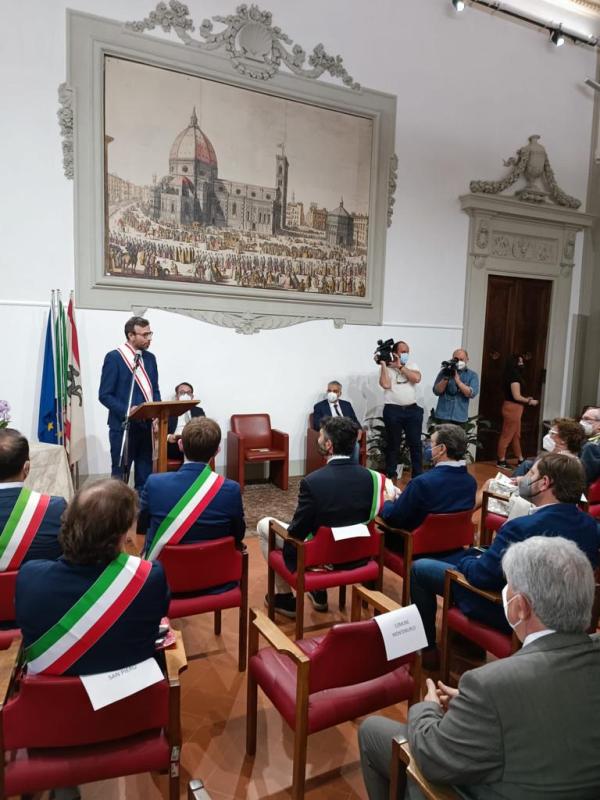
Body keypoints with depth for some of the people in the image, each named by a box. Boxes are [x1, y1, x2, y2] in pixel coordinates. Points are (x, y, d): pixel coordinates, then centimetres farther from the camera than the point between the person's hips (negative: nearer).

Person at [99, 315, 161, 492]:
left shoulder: (150, 358, 12)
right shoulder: (114, 357, -8)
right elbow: (104, 395, -10)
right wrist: (126, 411, -23)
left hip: (147, 425, 6)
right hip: (123, 426, -6)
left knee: (145, 476, 11)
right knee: (119, 476, 4)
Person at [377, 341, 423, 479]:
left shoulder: (412, 365, 9)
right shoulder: (386, 367, 0)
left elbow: (417, 378, -10)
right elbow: (386, 385, -15)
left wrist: (400, 366, -9)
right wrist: (383, 364, -13)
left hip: (412, 409, 3)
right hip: (393, 410, -3)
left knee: (415, 443, 6)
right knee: (393, 443, 7)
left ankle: (418, 474, 17)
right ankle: (390, 474, 19)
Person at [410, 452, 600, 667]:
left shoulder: (522, 528, -33)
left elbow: (480, 576, -25)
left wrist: (465, 561, 0)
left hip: (506, 611, -7)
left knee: (419, 567, 7)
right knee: (470, 555, 28)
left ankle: (427, 647, 20)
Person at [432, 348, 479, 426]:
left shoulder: (472, 375, 6)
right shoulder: (445, 371, 5)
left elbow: (472, 394, -9)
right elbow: (436, 391, -2)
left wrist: (457, 380, -18)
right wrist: (446, 378, -17)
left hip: (460, 417, 1)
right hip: (442, 416, -1)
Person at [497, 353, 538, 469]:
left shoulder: (515, 375, 14)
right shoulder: (514, 376, -17)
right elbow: (516, 396, -19)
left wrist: (527, 399, 12)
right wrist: (530, 401, -7)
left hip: (514, 408, 10)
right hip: (512, 408, -10)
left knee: (516, 435, 16)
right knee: (507, 435, -3)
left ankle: (520, 459, 25)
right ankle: (501, 461, 3)